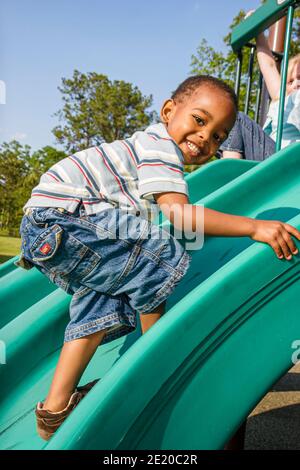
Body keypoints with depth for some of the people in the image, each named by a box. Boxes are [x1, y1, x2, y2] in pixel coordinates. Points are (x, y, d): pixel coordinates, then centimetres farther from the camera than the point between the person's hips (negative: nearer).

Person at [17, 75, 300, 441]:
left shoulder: (158, 149, 20)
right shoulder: (159, 143, -12)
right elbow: (178, 213, -24)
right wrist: (253, 227, -24)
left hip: (44, 230, 11)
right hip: (58, 219, -11)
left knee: (102, 303, 13)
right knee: (160, 260, -15)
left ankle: (55, 410, 17)